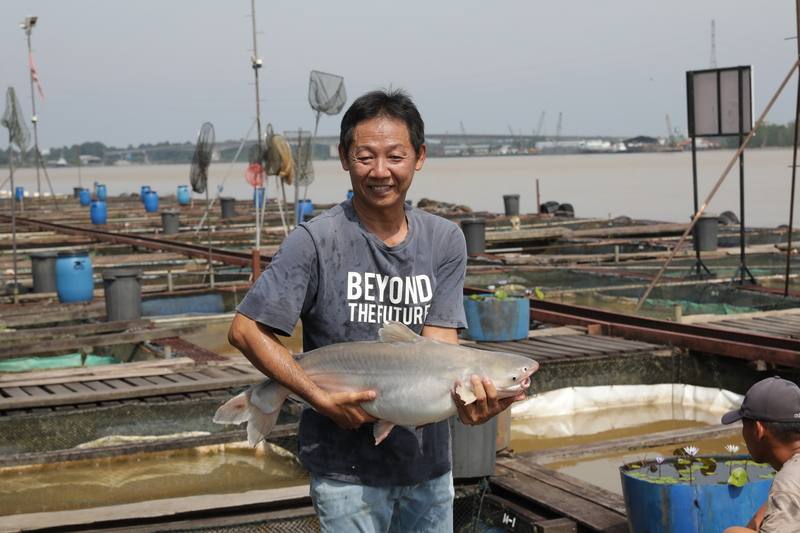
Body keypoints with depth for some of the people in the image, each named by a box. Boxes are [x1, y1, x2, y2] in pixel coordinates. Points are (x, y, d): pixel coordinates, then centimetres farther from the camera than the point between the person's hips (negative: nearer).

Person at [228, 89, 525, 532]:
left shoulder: (444, 241, 1)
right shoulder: (316, 241, -12)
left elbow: (439, 344, -7)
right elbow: (245, 330, -11)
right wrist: (322, 399, -19)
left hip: (427, 460, 4)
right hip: (346, 466, -4)